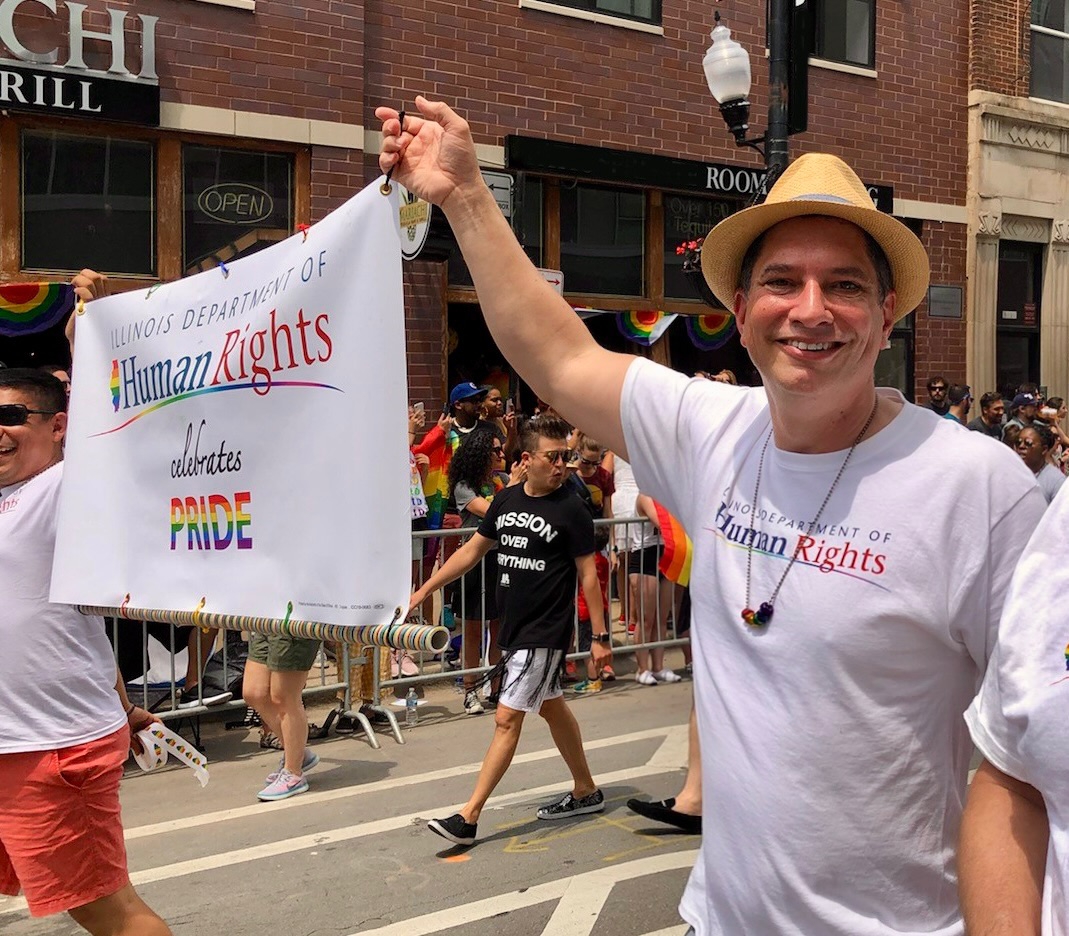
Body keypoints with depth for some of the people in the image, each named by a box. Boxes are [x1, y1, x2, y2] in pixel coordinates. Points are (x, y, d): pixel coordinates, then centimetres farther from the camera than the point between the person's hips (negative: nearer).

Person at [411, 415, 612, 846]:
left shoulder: (571, 510, -11)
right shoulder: (506, 500, 4)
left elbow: (588, 575, -8)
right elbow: (472, 551, 12)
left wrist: (600, 636, -9)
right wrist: (422, 592, 10)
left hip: (545, 633, -7)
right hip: (513, 628, 7)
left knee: (507, 719, -7)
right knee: (552, 708, 19)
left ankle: (468, 818, -4)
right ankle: (585, 792, 35)